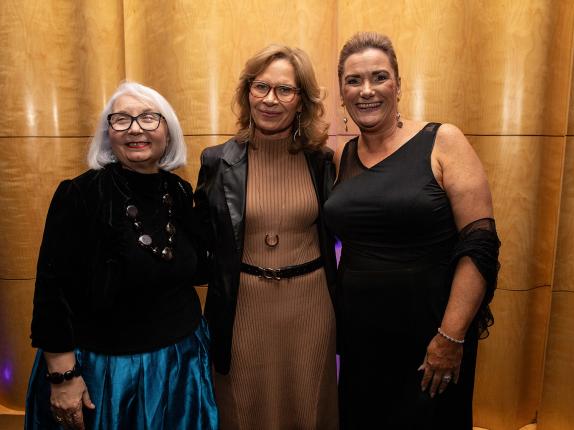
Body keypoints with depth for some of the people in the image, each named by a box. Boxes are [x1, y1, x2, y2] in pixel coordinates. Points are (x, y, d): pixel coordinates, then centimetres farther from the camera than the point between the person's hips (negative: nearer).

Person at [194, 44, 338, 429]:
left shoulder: (321, 160, -2)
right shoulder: (218, 161, -5)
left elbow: (331, 232, 8)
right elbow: (204, 244, 2)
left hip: (311, 306, 1)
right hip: (245, 308, 0)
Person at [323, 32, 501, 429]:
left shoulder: (443, 142, -9)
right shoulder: (341, 157, 4)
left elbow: (480, 244, -14)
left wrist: (451, 337, -16)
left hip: (429, 334, -4)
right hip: (358, 336, 4)